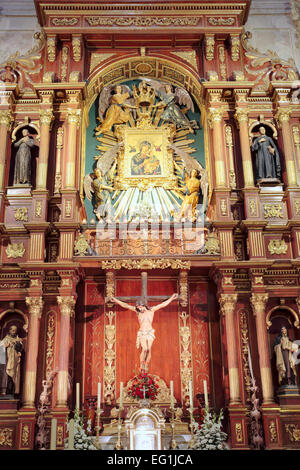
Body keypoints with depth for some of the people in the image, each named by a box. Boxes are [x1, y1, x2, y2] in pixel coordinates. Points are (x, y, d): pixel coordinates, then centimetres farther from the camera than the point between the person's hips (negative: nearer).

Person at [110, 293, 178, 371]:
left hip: (150, 333, 1)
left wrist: (171, 298, 0)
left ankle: (146, 366, -4)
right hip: (142, 334, -1)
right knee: (144, 349, -19)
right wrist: (116, 300, -2)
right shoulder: (137, 311, 2)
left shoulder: (151, 310, 2)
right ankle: (141, 366, -6)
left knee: (148, 349, -15)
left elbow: (163, 305, 3)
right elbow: (126, 305, 1)